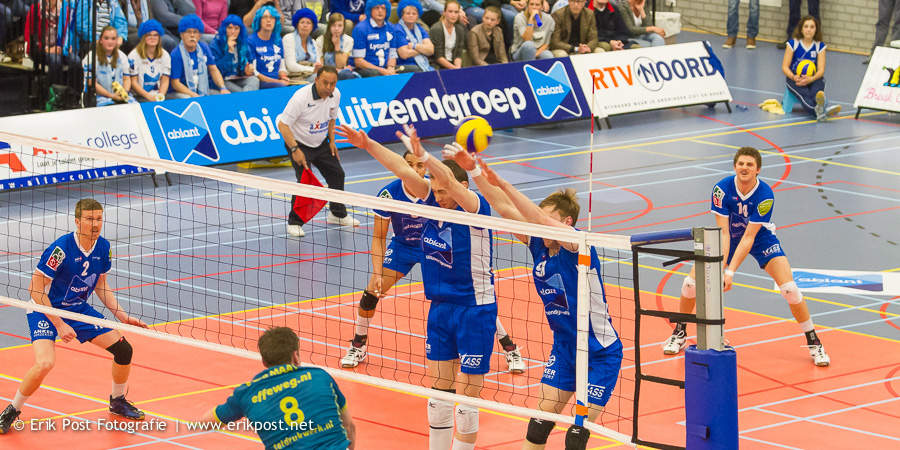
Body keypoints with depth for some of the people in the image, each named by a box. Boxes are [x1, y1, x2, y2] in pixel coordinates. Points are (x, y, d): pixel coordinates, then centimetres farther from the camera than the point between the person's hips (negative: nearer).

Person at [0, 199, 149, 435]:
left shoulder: (103, 247, -6)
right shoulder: (61, 248, -27)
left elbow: (101, 287, 10)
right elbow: (35, 289, -23)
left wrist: (122, 316, 0)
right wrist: (59, 325, -24)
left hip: (79, 309, 6)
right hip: (46, 310, -6)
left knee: (123, 349, 1)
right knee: (45, 364, -29)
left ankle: (117, 401, 29)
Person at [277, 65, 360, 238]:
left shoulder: (335, 95, -10)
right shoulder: (301, 97, -31)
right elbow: (283, 124, -27)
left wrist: (331, 141, 6)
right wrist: (295, 150, -31)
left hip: (320, 144, 7)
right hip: (299, 143, -7)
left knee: (337, 174, 13)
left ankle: (337, 214, 35)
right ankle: (294, 223, -6)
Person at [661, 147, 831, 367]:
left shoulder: (765, 196, -30)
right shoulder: (722, 189, -26)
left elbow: (749, 237, -30)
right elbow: (723, 233, -26)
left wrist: (731, 271, -37)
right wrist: (720, 268, -37)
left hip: (760, 239, -2)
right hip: (729, 237, 2)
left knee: (789, 288, -19)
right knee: (691, 282, -9)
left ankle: (814, 343, -3)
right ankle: (679, 334, 16)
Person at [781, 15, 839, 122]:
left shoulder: (820, 46, 7)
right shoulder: (793, 44, 4)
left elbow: (821, 69, -2)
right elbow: (784, 67, 1)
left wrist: (811, 79, -24)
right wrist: (794, 77, -22)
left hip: (813, 78, 2)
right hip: (795, 77, -2)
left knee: (817, 89, -37)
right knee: (804, 93, -37)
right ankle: (819, 111, -69)